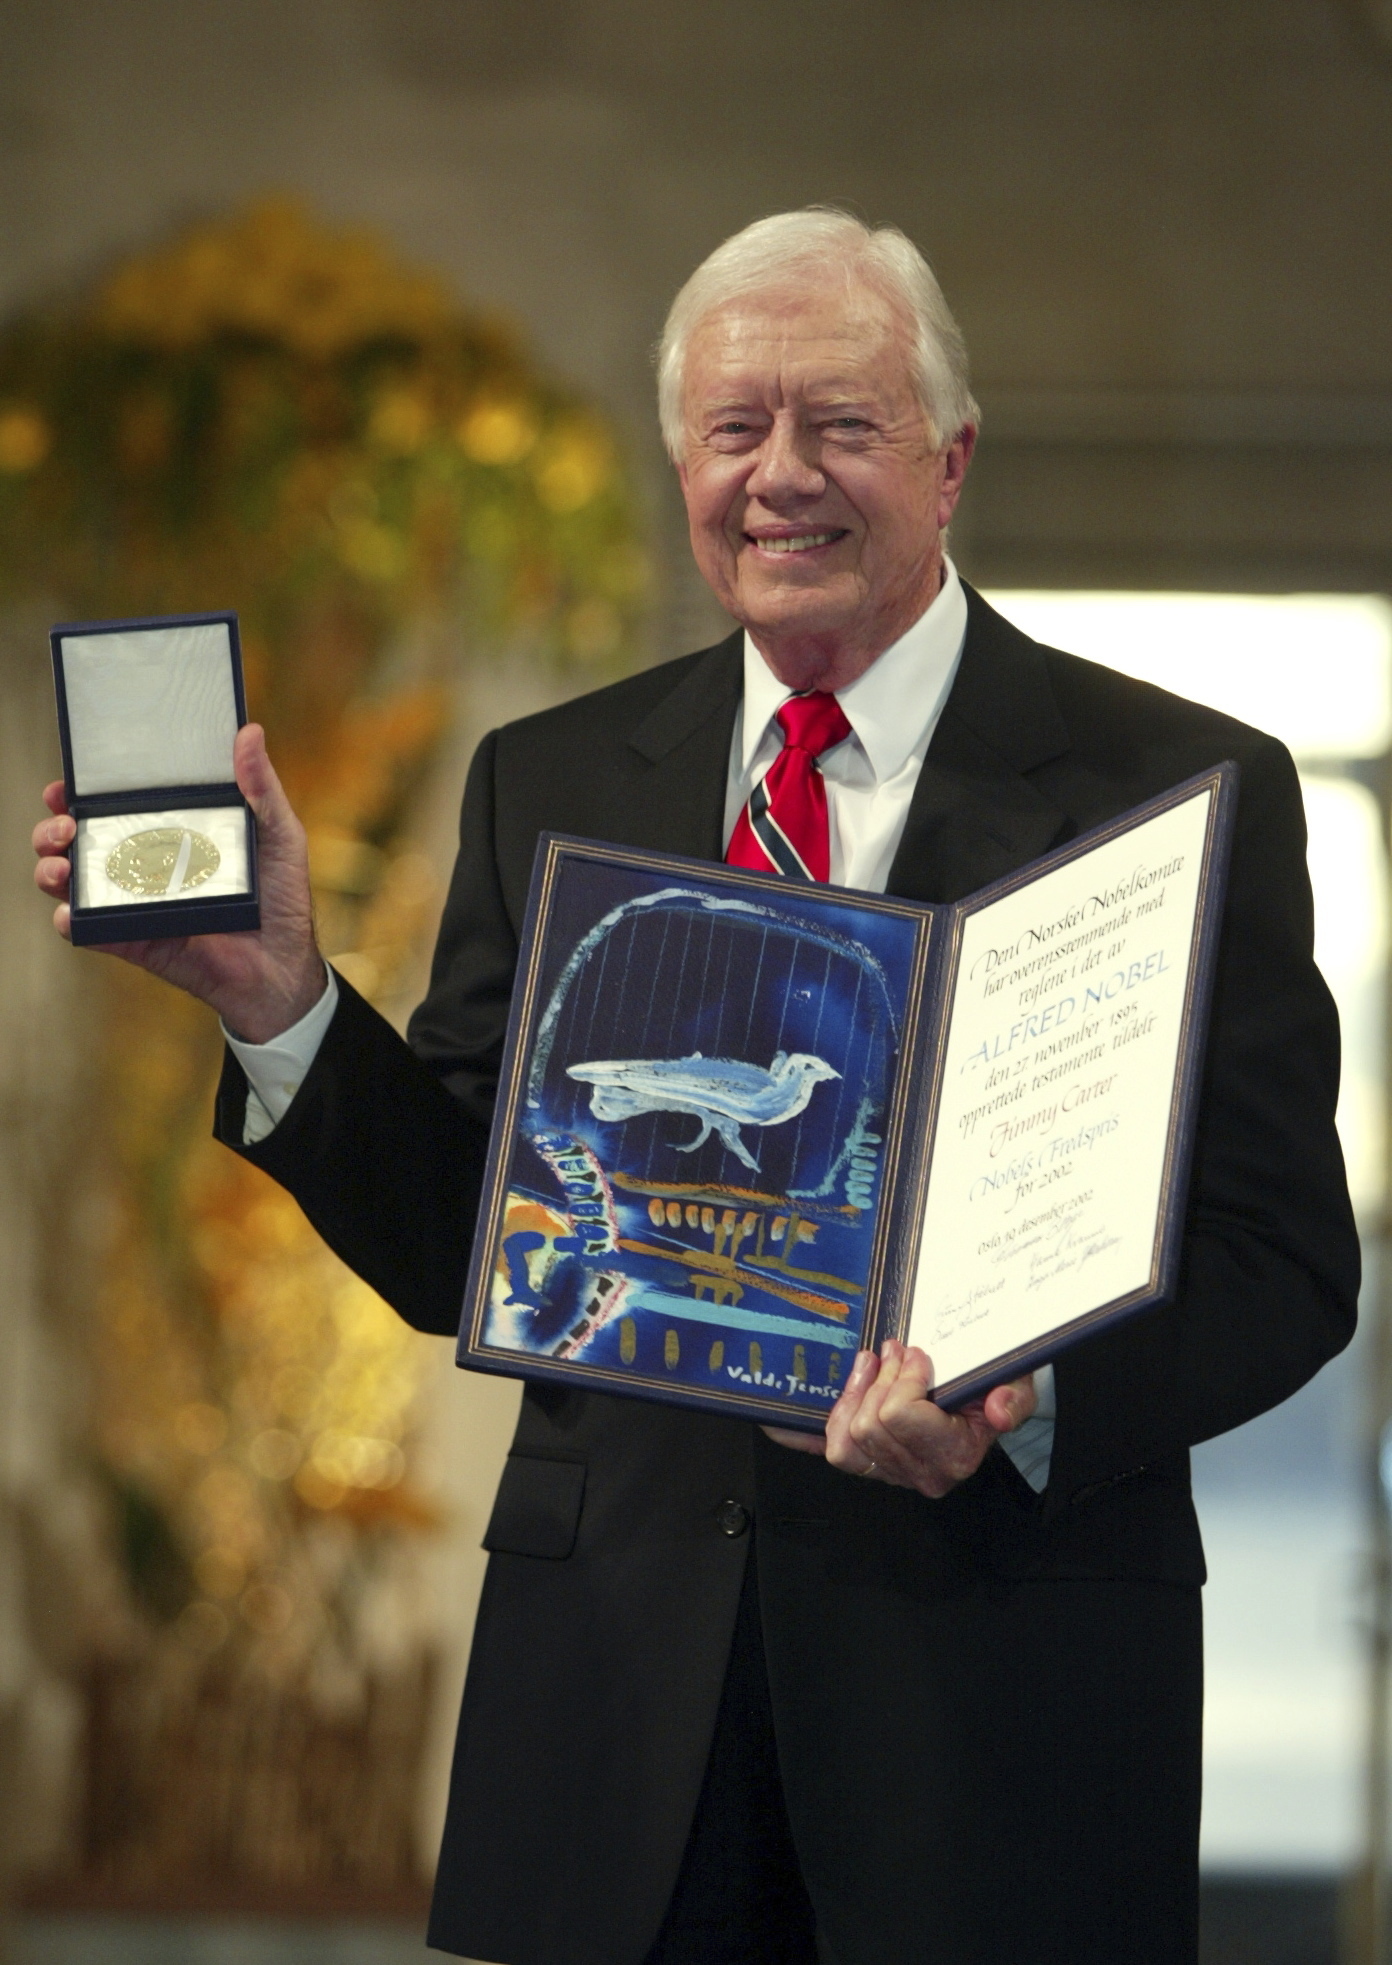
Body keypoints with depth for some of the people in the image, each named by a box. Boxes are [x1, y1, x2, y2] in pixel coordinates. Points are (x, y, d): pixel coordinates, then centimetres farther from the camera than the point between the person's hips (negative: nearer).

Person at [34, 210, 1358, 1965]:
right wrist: (277, 995, -8)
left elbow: (1281, 1259, -5)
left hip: (1002, 1660, -2)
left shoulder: (1181, 789, -1)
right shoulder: (549, 786, 10)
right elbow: (455, 1252, 7)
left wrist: (1033, 1401, -24)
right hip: (618, 1676, 3)